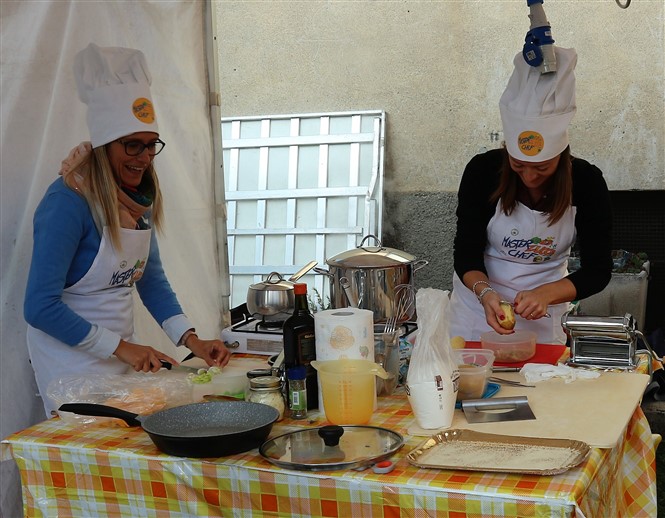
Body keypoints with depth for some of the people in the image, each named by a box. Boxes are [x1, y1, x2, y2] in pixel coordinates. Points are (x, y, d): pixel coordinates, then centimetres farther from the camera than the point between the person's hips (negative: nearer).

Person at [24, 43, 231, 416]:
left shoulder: (139, 197, 2)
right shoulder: (68, 203, -21)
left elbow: (152, 280, 9)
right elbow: (40, 306, -23)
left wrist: (192, 340, -4)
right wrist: (121, 347, -21)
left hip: (123, 355, 7)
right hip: (72, 360, -7)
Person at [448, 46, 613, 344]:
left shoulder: (587, 182, -17)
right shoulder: (482, 171, -19)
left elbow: (598, 270, -14)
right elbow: (466, 254, -14)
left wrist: (544, 294, -31)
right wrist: (485, 293, -35)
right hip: (478, 303, 0)